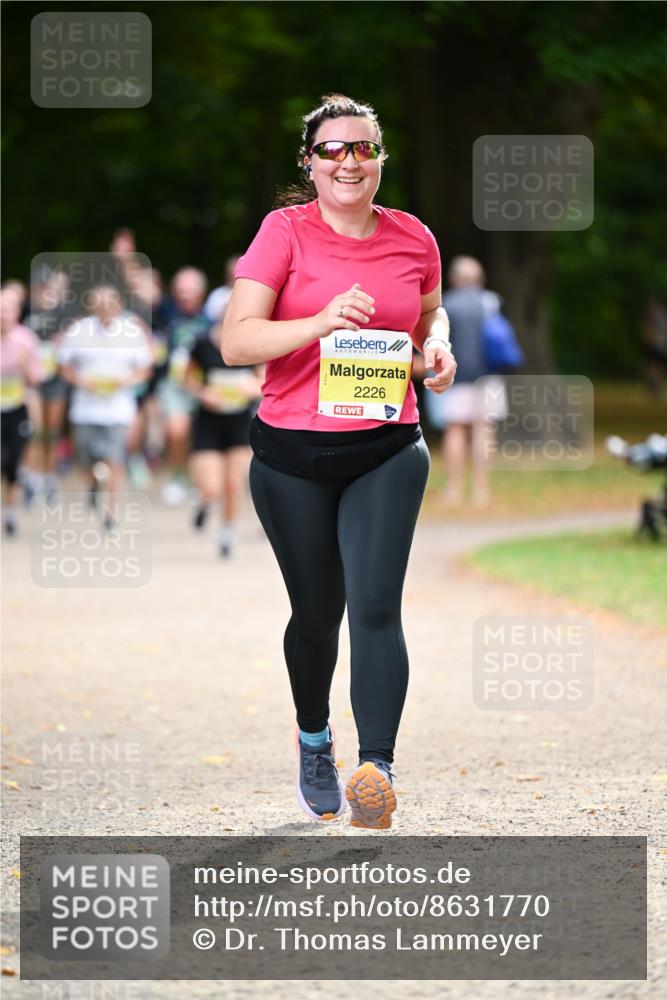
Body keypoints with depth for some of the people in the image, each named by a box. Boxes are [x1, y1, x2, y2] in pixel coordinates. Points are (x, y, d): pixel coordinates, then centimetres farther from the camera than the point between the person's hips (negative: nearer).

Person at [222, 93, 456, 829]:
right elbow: (235, 340, -12)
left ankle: (376, 770, -18)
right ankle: (314, 742, 38)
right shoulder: (285, 232, -7)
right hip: (293, 455, -1)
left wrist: (437, 345, 1)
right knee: (317, 611, 12)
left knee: (376, 606, -14)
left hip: (387, 449, 1)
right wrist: (321, 322, -25)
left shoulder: (413, 239, 3)